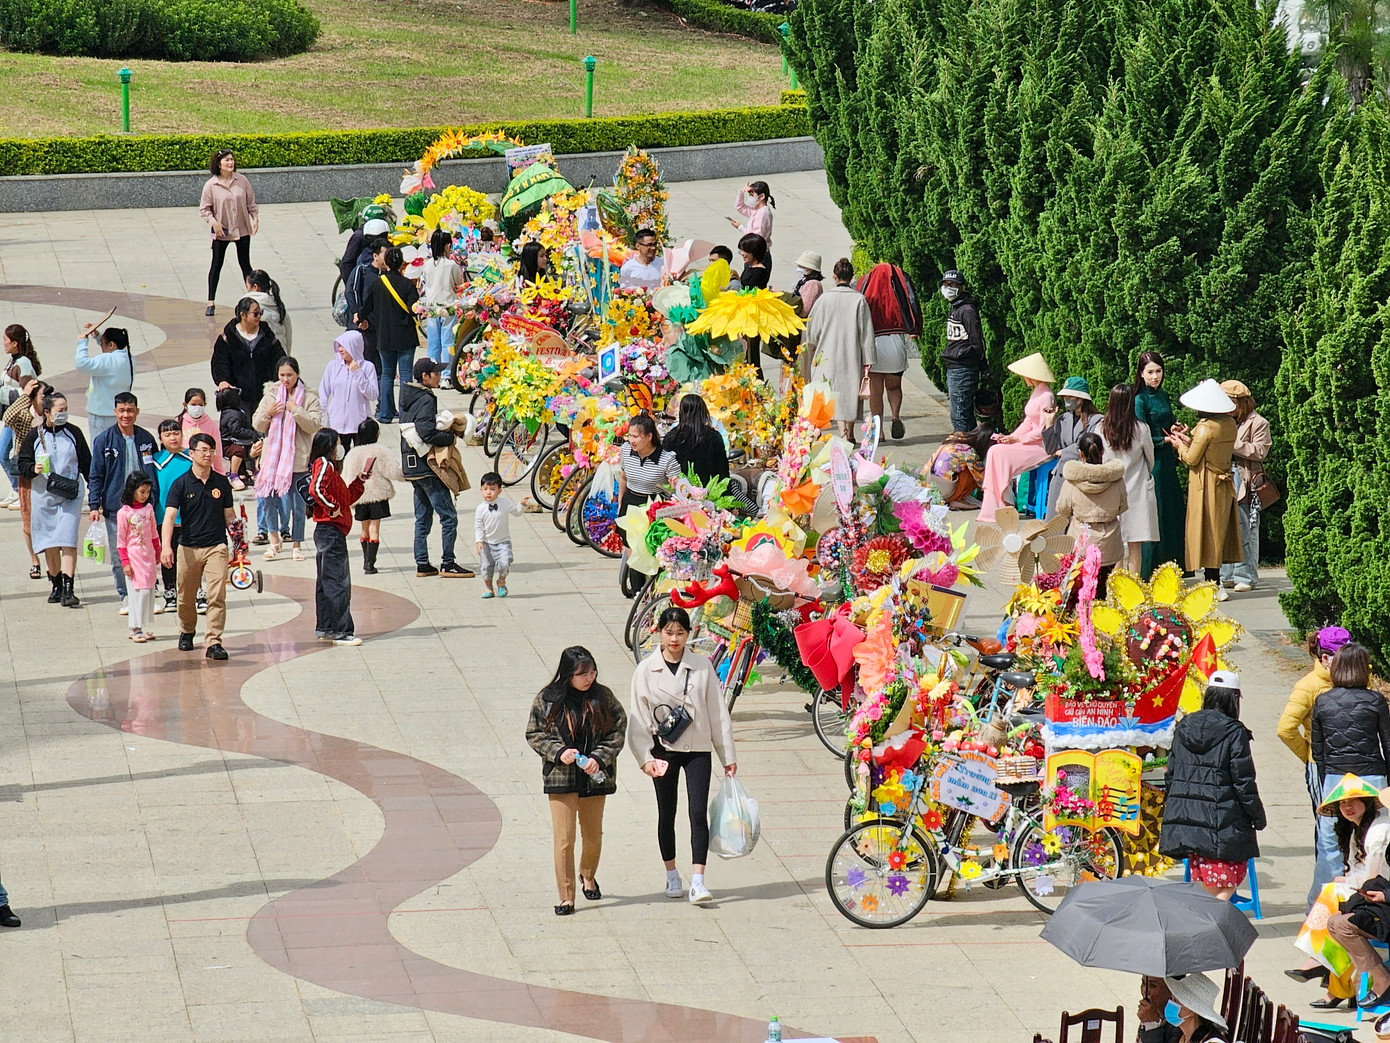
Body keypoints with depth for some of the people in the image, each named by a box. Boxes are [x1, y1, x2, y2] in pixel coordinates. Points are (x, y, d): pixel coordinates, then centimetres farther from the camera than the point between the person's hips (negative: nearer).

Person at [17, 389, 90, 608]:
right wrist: (34, 469, -16)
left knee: (68, 541, -12)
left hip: (70, 495, -1)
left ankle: (68, 590, -16)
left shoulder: (73, 433, 3)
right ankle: (56, 585, 22)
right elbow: (22, 464, 6)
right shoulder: (34, 435, 2)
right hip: (43, 497, 1)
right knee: (50, 545, 7)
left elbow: (86, 464, 8)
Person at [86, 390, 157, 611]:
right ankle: (125, 597, 13)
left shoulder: (146, 439, 6)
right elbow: (95, 476, 2)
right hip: (115, 507, -1)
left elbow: (155, 472, 15)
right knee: (119, 557, 2)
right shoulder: (104, 441, 0)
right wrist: (94, 505, -5)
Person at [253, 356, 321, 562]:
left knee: (297, 503, 2)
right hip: (272, 455, 3)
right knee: (269, 497, -1)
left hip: (298, 458, -3)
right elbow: (257, 425, 10)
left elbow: (314, 425, -8)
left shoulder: (309, 397, 0)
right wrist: (267, 414, -9)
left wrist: (296, 411, -18)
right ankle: (275, 540, 13)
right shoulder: (271, 394, 9)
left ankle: (296, 545, 13)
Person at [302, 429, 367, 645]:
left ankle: (324, 628, 20)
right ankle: (341, 630, -9)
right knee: (339, 583, -9)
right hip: (331, 532, -11)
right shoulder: (324, 465, -12)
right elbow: (316, 489, -31)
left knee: (326, 583, 14)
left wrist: (360, 480, 19)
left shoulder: (327, 466, 19)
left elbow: (347, 498, 24)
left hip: (326, 532, 11)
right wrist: (333, 507, -22)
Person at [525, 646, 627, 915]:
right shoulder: (547, 699, -3)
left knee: (593, 835, 14)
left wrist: (599, 758, -13)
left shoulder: (603, 697, -1)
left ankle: (588, 876, 43)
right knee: (564, 838, -6)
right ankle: (566, 897, 0)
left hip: (594, 777, 2)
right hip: (560, 777, -2)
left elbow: (618, 731, 1)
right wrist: (559, 752, -14)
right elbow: (534, 734, 2)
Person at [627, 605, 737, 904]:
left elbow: (717, 712, 4)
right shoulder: (646, 670, -2)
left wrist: (728, 756, 6)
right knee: (667, 815, 10)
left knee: (698, 813, -10)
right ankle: (672, 876, 26)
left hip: (697, 749, 0)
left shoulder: (702, 667, 0)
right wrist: (645, 757, -11)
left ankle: (697, 882, -13)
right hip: (663, 750, 0)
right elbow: (638, 718, -1)